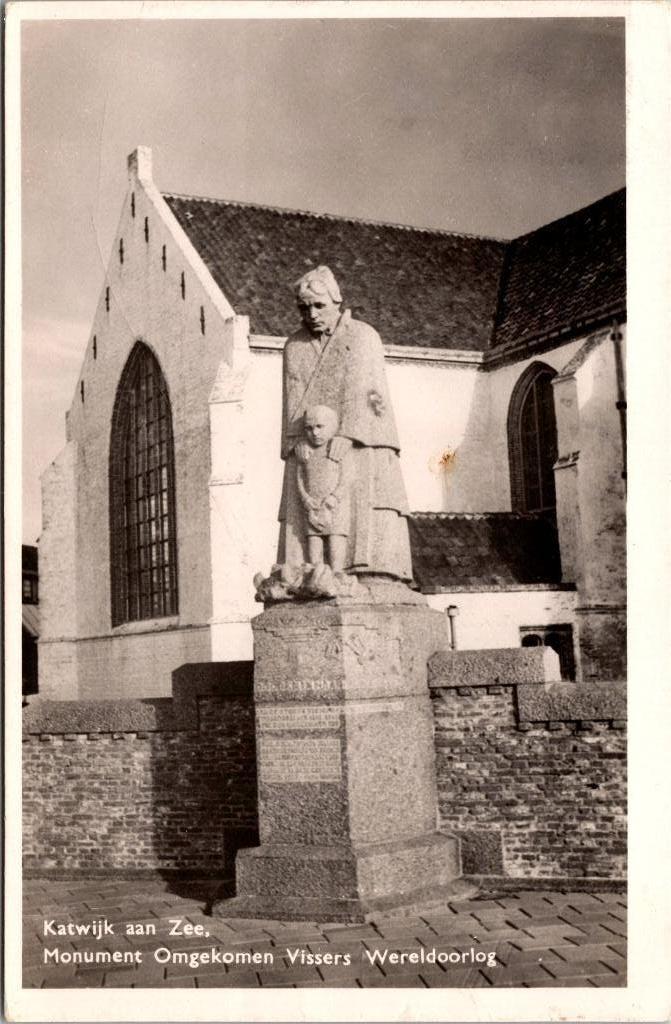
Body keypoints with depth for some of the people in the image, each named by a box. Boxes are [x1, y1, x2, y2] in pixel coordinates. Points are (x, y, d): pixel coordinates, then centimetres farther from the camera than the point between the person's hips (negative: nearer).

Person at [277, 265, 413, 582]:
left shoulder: (363, 336, 4)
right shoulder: (294, 346, 16)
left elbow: (360, 388, -10)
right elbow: (294, 401, 5)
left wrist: (344, 435, -23)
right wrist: (299, 445, -12)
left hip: (357, 446, -3)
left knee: (363, 506, -15)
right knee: (306, 512, -9)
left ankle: (372, 575, -17)